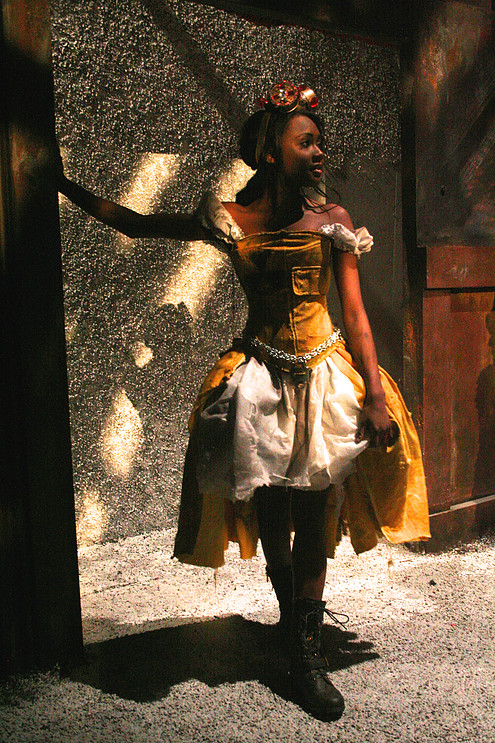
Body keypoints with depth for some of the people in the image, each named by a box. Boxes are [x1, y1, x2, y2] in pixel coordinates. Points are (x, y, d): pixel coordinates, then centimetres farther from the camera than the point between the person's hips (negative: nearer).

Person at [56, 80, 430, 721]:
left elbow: (354, 314, 0)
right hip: (261, 377, 0)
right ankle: (299, 635, 30)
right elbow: (132, 223, 10)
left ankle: (306, 650, 17)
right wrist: (62, 183, 11)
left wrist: (375, 396, -7)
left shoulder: (332, 221, 2)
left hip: (326, 374, 0)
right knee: (272, 513, 7)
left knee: (315, 512, 2)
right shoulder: (230, 220, 0)